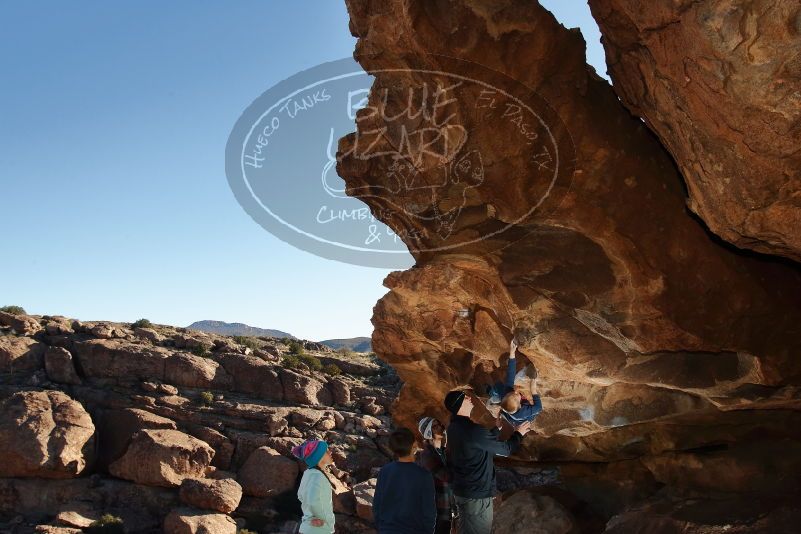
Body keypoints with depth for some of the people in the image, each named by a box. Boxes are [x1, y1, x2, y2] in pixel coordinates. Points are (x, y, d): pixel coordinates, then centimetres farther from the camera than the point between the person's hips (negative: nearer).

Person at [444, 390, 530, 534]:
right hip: (476, 494, -9)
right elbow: (505, 449, -13)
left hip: (463, 490, 9)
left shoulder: (455, 427, 4)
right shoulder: (472, 430, -26)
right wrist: (518, 433, 3)